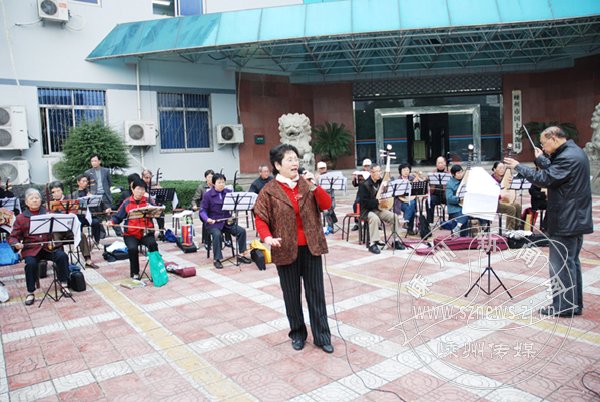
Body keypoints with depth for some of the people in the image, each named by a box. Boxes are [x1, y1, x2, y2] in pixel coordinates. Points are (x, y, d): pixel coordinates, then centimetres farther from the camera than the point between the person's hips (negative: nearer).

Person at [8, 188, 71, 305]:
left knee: (62, 256, -26)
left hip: (49, 246, 1)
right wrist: (16, 243, -13)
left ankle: (64, 284, -8)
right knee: (31, 263, -30)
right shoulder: (20, 218, 8)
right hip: (31, 249, -1)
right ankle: (30, 293, -12)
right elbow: (13, 237, 9)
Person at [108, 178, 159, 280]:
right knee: (132, 248, -28)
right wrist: (112, 221, -8)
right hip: (131, 234, 0)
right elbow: (118, 217, 11)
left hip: (146, 233, 0)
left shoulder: (148, 201, 6)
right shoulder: (126, 202, 8)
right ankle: (135, 272, -3)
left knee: (153, 244, -30)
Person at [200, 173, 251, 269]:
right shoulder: (208, 195, -4)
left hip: (227, 221, 4)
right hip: (213, 223, -4)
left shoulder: (229, 192, 5)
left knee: (242, 231, -15)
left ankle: (240, 255, -1)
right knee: (217, 234, -33)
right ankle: (216, 260, -19)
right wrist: (207, 219, -24)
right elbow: (203, 210, -4)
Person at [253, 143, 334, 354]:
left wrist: (314, 187, -17)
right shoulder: (269, 191, -4)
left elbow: (327, 204, -3)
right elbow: (260, 218, -6)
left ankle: (322, 336, 18)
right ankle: (297, 334, 29)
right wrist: (267, 237, -23)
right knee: (292, 295, 11)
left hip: (310, 247, 2)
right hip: (286, 250, -2)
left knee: (316, 293, 7)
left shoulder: (307, 184, 3)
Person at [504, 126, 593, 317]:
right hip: (576, 219, 11)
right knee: (571, 262, 18)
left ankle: (562, 306, 9)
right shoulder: (574, 152, 11)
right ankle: (574, 304, 28)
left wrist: (518, 166, -16)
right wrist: (541, 159, 14)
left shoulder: (568, 157, -21)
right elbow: (553, 171, 16)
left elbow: (544, 179, -23)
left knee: (560, 264, -1)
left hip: (566, 222, -10)